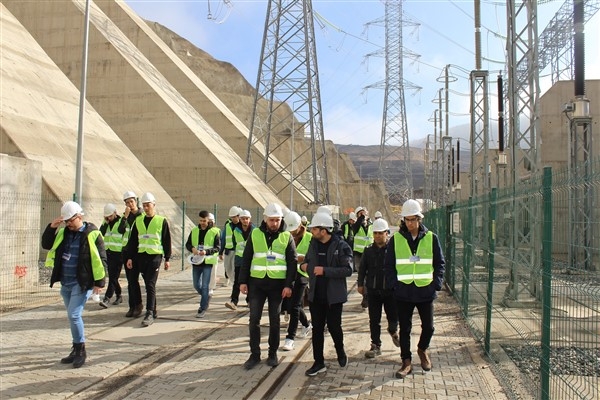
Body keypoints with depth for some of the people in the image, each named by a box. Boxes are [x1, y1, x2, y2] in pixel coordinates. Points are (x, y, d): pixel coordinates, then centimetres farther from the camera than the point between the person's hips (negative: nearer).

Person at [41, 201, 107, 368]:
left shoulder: (92, 234, -11)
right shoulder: (63, 232, 8)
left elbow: (100, 259, -10)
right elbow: (46, 245, 12)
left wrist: (99, 282, -13)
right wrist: (51, 227, -2)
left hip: (82, 283, -7)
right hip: (65, 283, 7)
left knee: (74, 315, -13)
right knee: (73, 316, 14)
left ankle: (81, 350, 3)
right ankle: (77, 349, 25)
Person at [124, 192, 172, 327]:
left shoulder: (162, 221, 0)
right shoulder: (138, 221, 11)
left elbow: (167, 241, 2)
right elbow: (133, 240, 12)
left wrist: (167, 259, 1)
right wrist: (130, 257, 7)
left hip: (155, 256, -4)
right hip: (141, 256, 4)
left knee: (150, 285, -10)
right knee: (148, 285, 10)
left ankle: (149, 314, -11)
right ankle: (153, 311, 20)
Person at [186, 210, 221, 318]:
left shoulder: (214, 232, -5)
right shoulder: (194, 230, 7)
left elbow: (217, 247, -8)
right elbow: (188, 244, 7)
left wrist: (206, 251, -24)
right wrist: (192, 249, -16)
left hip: (208, 262, -4)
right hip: (196, 262, 4)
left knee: (204, 286, -5)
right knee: (196, 285, 11)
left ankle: (203, 309, 3)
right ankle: (206, 298, 39)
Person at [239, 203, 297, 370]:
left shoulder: (287, 237, -1)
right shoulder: (255, 234, 1)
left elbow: (292, 262, -2)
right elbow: (246, 259, 4)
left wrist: (289, 285, -10)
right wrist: (243, 281, -1)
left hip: (278, 283, -1)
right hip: (257, 282, 1)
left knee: (274, 320, 9)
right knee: (254, 319, 2)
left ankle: (273, 353, 22)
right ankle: (255, 354, 13)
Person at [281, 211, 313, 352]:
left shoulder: (309, 238, -7)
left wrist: (303, 259, -23)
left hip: (301, 274, -5)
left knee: (294, 306, -9)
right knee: (296, 304, 16)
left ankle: (290, 338, -4)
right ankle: (307, 324, 42)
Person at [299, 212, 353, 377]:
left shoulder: (341, 246, -13)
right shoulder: (313, 244, 5)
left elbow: (347, 270, -19)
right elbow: (307, 262, 19)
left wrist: (325, 270, -25)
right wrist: (303, 266, -5)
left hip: (334, 295, -5)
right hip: (316, 294, 5)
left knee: (334, 326, 7)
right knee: (317, 328, 8)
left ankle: (340, 351, 36)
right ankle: (319, 363, 19)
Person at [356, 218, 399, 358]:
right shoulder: (369, 251, 4)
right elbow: (362, 268, 9)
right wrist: (360, 284, 4)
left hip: (390, 290, -2)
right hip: (373, 290, 2)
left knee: (393, 316, 6)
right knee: (374, 320, 7)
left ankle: (393, 331, 41)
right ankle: (376, 346, 19)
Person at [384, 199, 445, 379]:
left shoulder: (431, 238, 0)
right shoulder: (395, 239, -1)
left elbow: (440, 263, 7)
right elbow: (388, 266, 4)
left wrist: (437, 283, -3)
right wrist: (395, 283, -7)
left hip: (426, 291, 1)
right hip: (404, 292, 0)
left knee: (428, 327, 11)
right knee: (404, 329, 8)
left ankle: (422, 349, 39)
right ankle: (406, 362, 21)